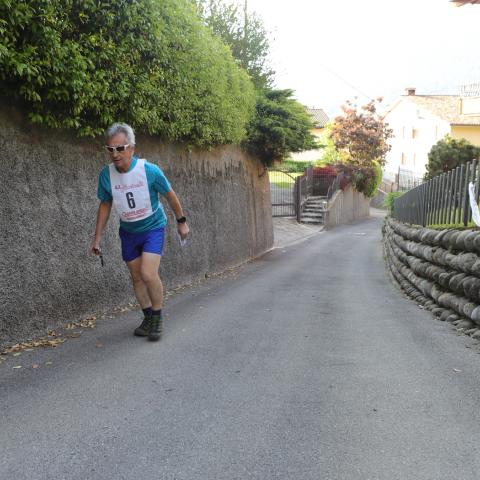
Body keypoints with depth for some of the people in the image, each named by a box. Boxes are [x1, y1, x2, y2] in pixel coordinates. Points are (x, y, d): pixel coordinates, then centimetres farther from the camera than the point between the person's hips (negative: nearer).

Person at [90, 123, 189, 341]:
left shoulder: (149, 170, -22)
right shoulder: (106, 174, -13)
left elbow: (170, 195, -6)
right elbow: (105, 206, 2)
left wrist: (181, 221, 3)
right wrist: (97, 238, 3)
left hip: (152, 227, -4)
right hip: (128, 231, 4)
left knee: (148, 274, -18)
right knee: (136, 278, 9)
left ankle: (157, 317, 4)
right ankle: (148, 317, 27)